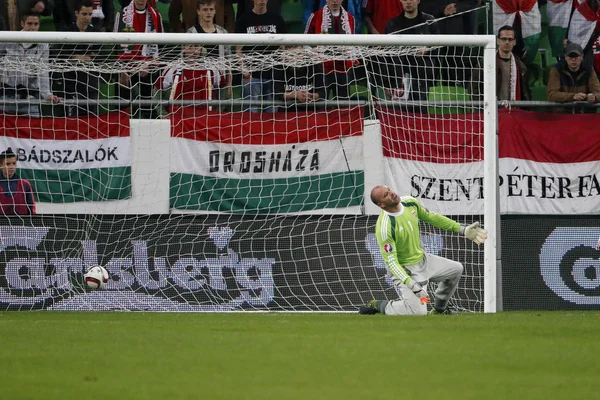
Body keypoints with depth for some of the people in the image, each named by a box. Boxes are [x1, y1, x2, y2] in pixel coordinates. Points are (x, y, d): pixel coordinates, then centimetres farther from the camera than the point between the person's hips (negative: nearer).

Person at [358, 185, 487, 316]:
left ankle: (438, 309, 33)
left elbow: (432, 218, 8)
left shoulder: (410, 202, -8)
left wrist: (462, 229, 6)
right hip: (406, 268, -8)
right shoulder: (384, 228, -30)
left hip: (423, 259, 8)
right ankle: (380, 305, 2)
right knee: (418, 311, -20)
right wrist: (411, 284, -40)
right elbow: (391, 262, -29)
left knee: (456, 269, 17)